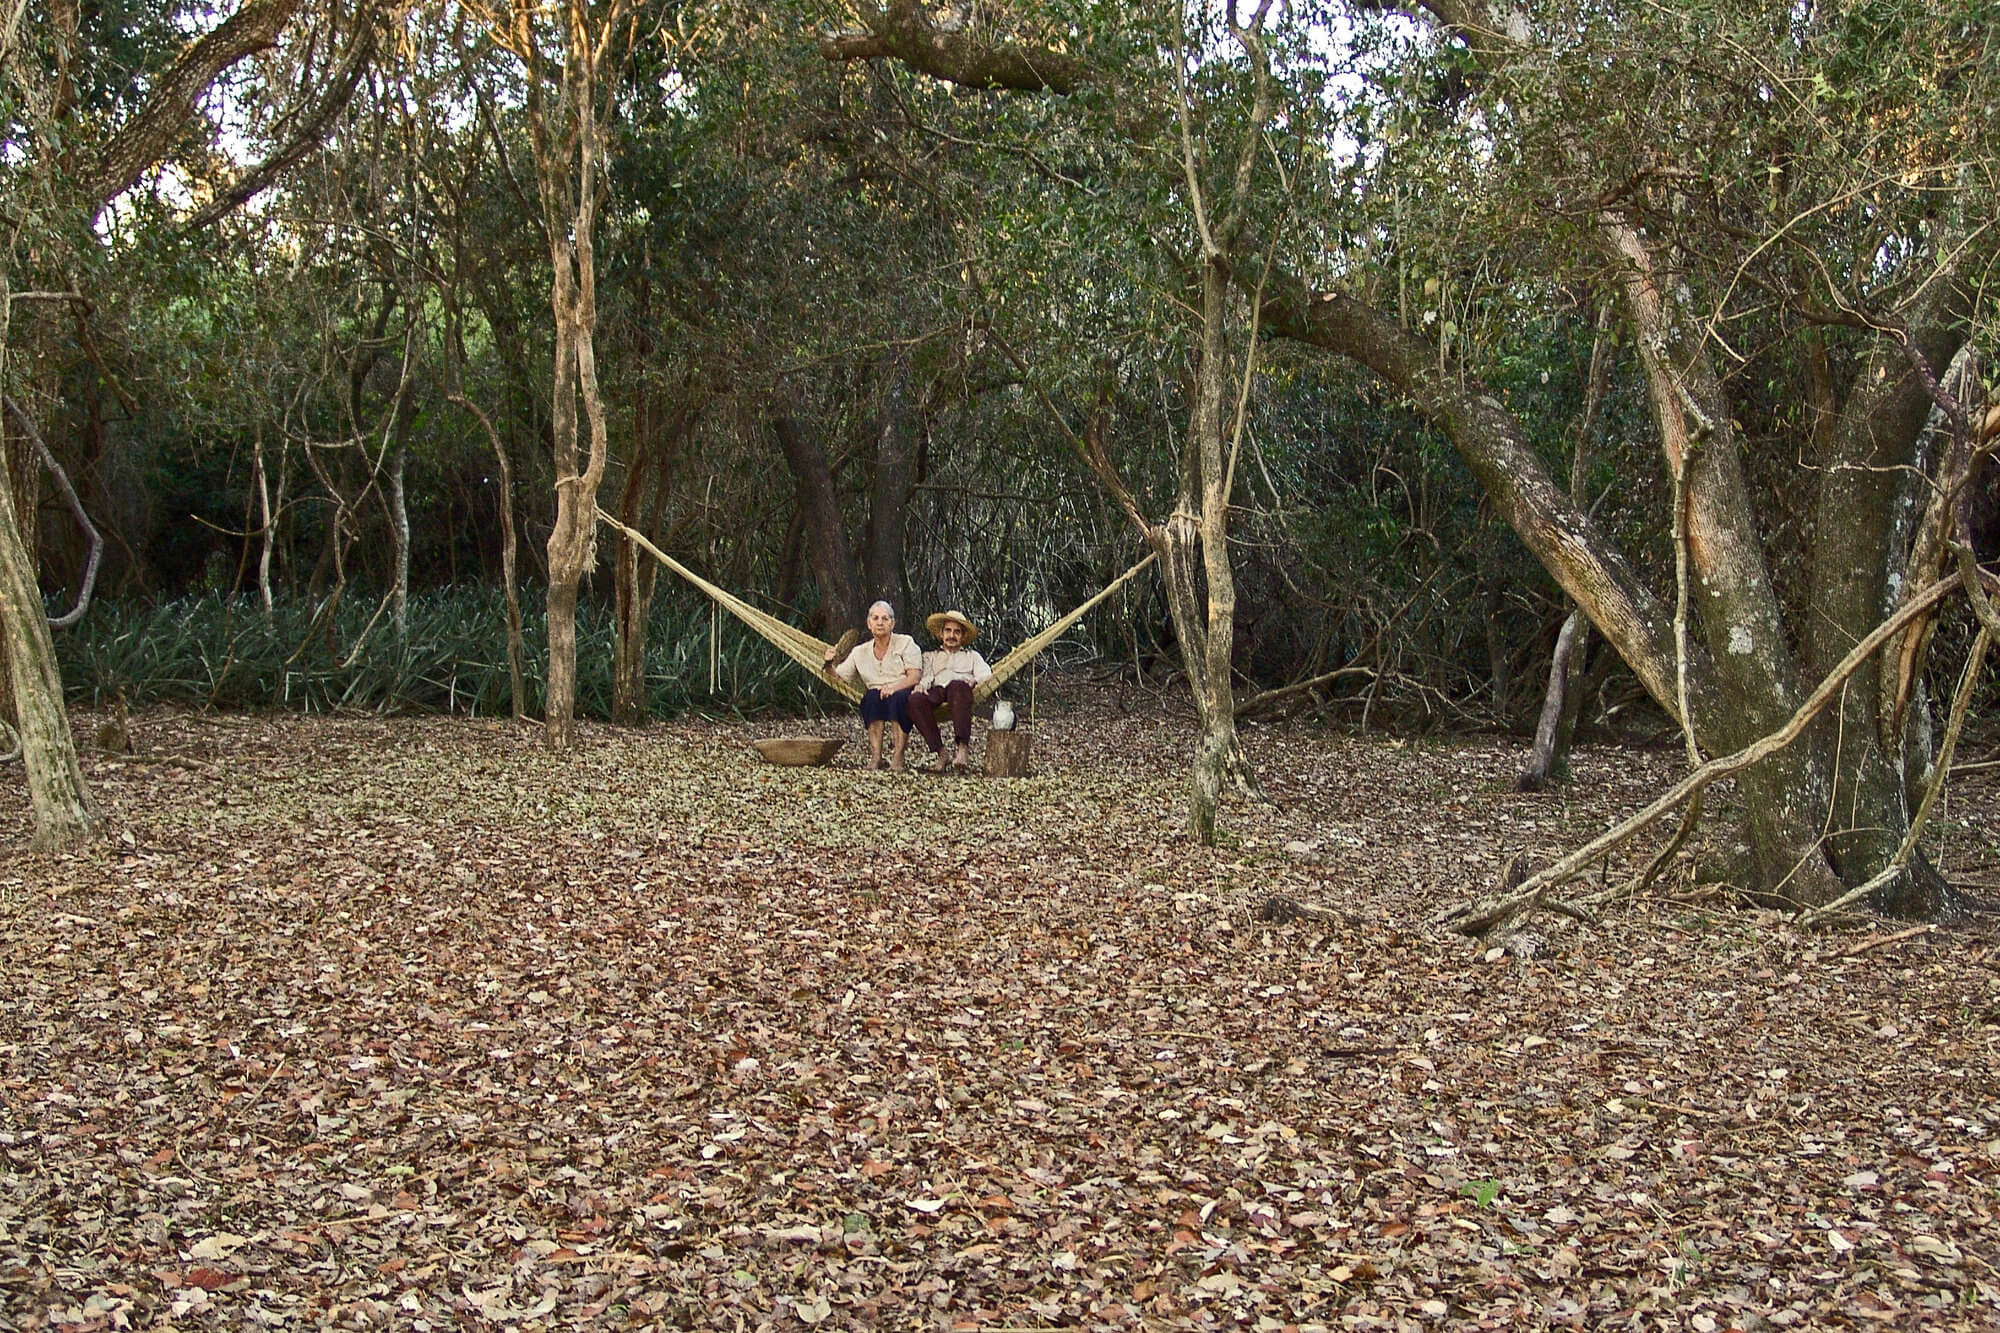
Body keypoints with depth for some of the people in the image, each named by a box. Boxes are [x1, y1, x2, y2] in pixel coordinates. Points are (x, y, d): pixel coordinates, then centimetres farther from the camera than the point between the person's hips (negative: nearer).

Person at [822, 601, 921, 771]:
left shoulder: (905, 643, 5)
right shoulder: (860, 652, 15)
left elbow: (915, 676, -7)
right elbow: (840, 677, 15)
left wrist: (894, 687, -25)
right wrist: (829, 665, -7)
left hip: (904, 695, -2)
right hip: (876, 701, 3)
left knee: (898, 697, -37)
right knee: (872, 696, -32)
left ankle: (899, 756, -35)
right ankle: (876, 755, -33)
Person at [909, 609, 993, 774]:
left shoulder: (972, 656, 33)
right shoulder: (931, 657, 36)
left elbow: (985, 675, 14)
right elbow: (925, 677, 18)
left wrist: (973, 680, -10)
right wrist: (921, 685, -7)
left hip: (961, 688, -2)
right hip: (936, 691, 2)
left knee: (957, 686, -42)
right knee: (915, 700, -35)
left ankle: (962, 746, -50)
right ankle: (940, 753, -35)